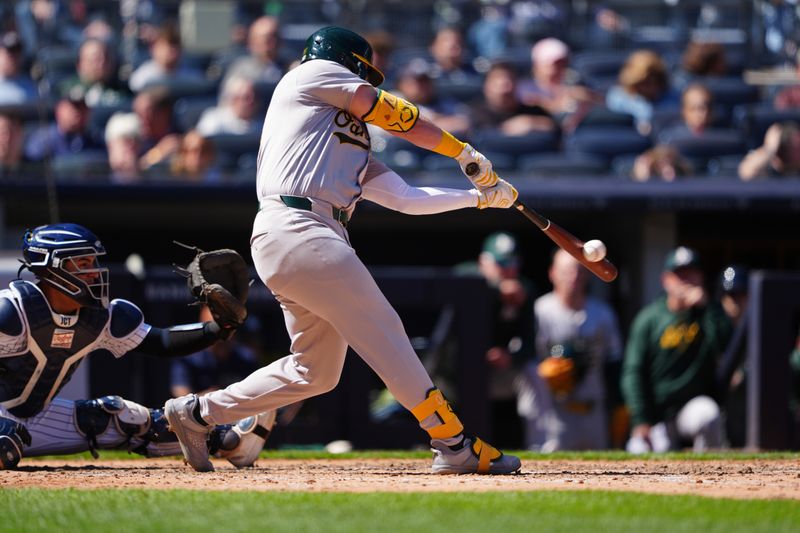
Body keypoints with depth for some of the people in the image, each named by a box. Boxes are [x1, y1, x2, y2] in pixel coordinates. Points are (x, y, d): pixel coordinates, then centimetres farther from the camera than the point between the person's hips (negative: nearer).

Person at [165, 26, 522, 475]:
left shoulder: (354, 151, 31)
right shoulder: (314, 73, 11)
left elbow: (407, 197, 25)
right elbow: (391, 113, 7)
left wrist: (479, 197, 23)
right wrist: (463, 151, 15)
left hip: (317, 239, 10)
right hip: (294, 229, -10)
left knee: (316, 369, 11)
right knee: (383, 331, -13)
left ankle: (198, 414, 19)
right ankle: (454, 444, -16)